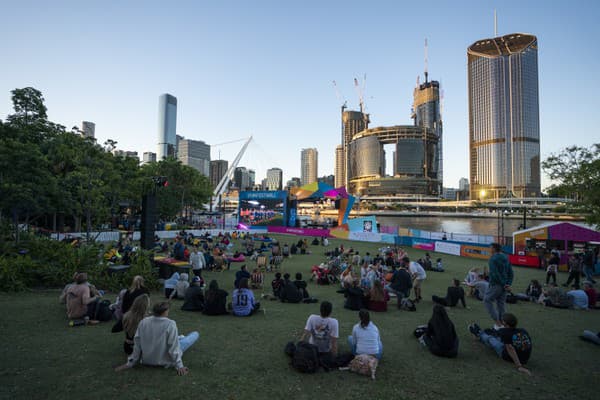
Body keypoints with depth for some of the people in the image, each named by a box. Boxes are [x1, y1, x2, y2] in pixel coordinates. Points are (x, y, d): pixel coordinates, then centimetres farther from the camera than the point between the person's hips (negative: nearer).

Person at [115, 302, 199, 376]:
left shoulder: (143, 322, -11)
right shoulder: (170, 324, -24)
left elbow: (137, 345, -4)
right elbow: (174, 347, -22)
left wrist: (130, 363, 8)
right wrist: (179, 366, -14)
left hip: (147, 361, 5)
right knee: (195, 334, 10)